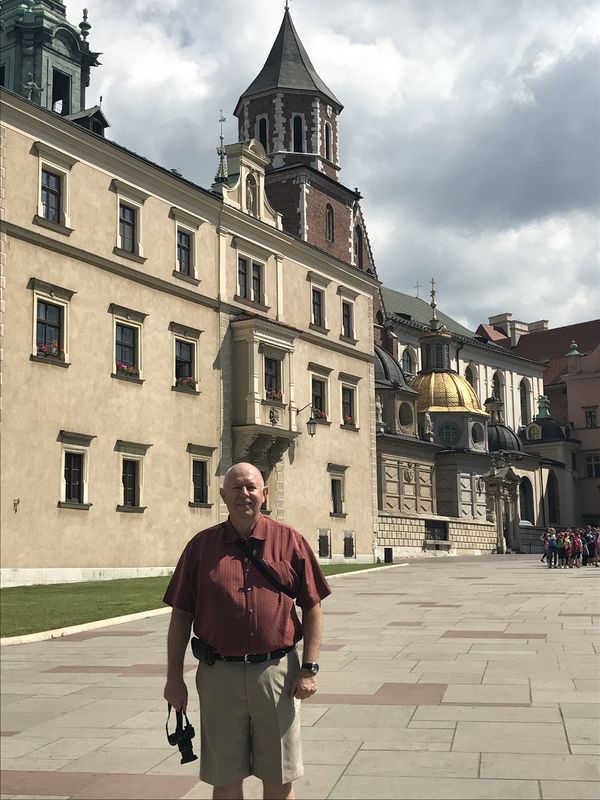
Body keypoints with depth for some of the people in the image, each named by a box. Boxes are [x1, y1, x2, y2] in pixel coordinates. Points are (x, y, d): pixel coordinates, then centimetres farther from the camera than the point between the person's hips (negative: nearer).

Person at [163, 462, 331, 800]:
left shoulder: (290, 541, 3)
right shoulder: (202, 545, 4)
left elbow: (313, 608, 4)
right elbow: (181, 614, 6)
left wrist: (309, 668, -3)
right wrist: (174, 677, 2)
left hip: (277, 671, -1)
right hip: (220, 674, 1)